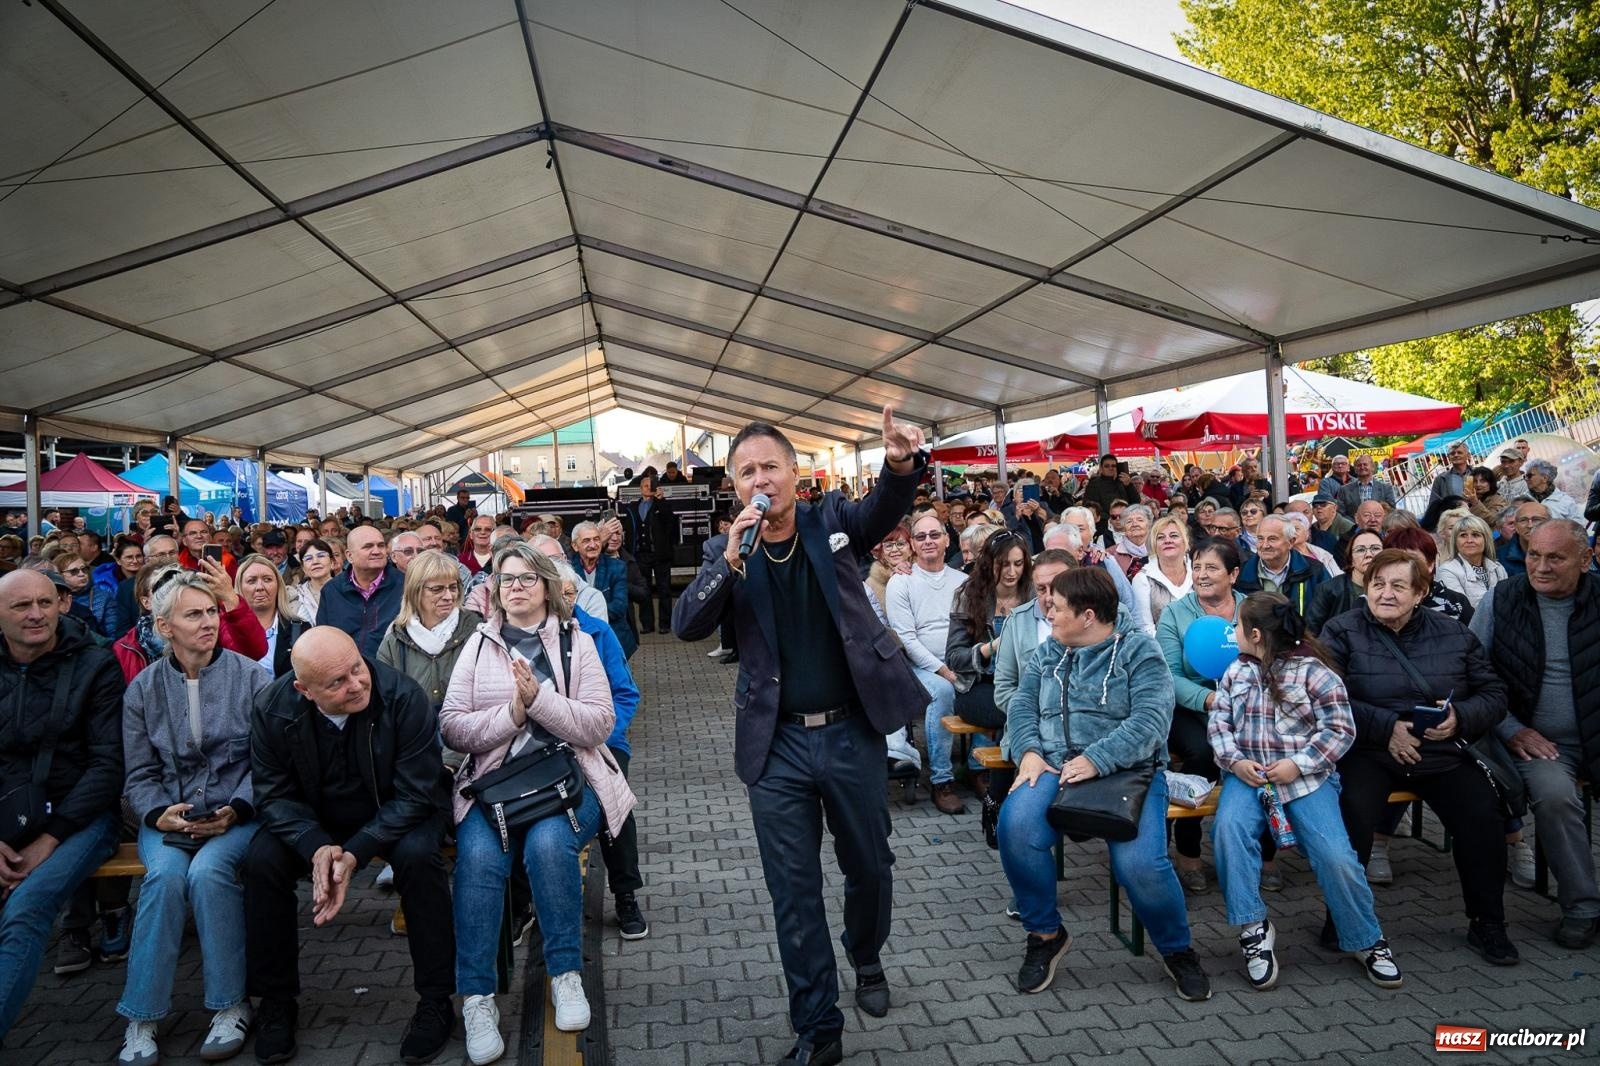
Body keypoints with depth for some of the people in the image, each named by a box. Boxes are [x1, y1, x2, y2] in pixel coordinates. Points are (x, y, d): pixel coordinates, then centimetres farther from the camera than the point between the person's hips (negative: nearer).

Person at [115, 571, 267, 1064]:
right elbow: (139, 775, 8)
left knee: (208, 871, -30)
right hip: (168, 816, 2)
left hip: (236, 812, -2)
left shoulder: (250, 678, 0)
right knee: (165, 873, -29)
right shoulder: (143, 689, 7)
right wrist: (159, 814, -11)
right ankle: (141, 1019, -15)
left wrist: (235, 810, -15)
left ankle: (231, 1005, -13)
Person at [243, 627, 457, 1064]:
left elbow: (414, 794, -22)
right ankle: (275, 1003, 0)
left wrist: (354, 853, -32)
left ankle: (435, 1002, -13)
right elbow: (274, 794, -10)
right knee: (261, 861, -22)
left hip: (397, 815, -3)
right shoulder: (271, 708, -16)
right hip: (314, 821, 3)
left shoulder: (403, 697, -26)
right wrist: (316, 847, -28)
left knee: (418, 856, -31)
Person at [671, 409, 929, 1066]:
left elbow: (884, 510, -18)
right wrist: (730, 560, -26)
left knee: (870, 866, 18)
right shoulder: (726, 553, 0)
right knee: (793, 891, 7)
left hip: (852, 732, 0)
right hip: (777, 746, 0)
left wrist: (902, 464, -40)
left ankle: (867, 960, 48)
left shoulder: (831, 522, 0)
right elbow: (687, 626, -11)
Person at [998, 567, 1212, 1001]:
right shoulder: (1047, 652, 17)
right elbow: (1022, 705, 12)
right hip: (1052, 766, 3)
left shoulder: (1139, 651, 0)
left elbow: (1150, 721, -12)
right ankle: (1045, 933, -2)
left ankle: (1176, 949, 8)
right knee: (1016, 827, -27)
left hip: (1126, 769, -3)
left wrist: (1095, 759, -22)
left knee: (1139, 862, -26)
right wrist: (1028, 752, -7)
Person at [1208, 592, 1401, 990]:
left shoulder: (1312, 671, -2)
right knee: (1229, 827, -28)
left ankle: (1366, 940, 9)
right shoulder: (1236, 671, 13)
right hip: (1247, 774, 3)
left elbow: (1340, 729, -5)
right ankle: (1254, 927, -15)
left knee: (1335, 855, -18)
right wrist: (1234, 761, -7)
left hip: (1305, 776, -3)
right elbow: (1218, 722, 11)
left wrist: (1298, 764, -15)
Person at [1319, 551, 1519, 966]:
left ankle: (1487, 923, 3)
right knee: (1354, 812, -29)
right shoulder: (1342, 632, 1)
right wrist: (1386, 726, -17)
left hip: (1442, 753, 3)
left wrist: (1460, 717, -11)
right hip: (1369, 752, -3)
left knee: (1483, 814, -21)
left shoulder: (1453, 633, 11)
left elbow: (1494, 694, 10)